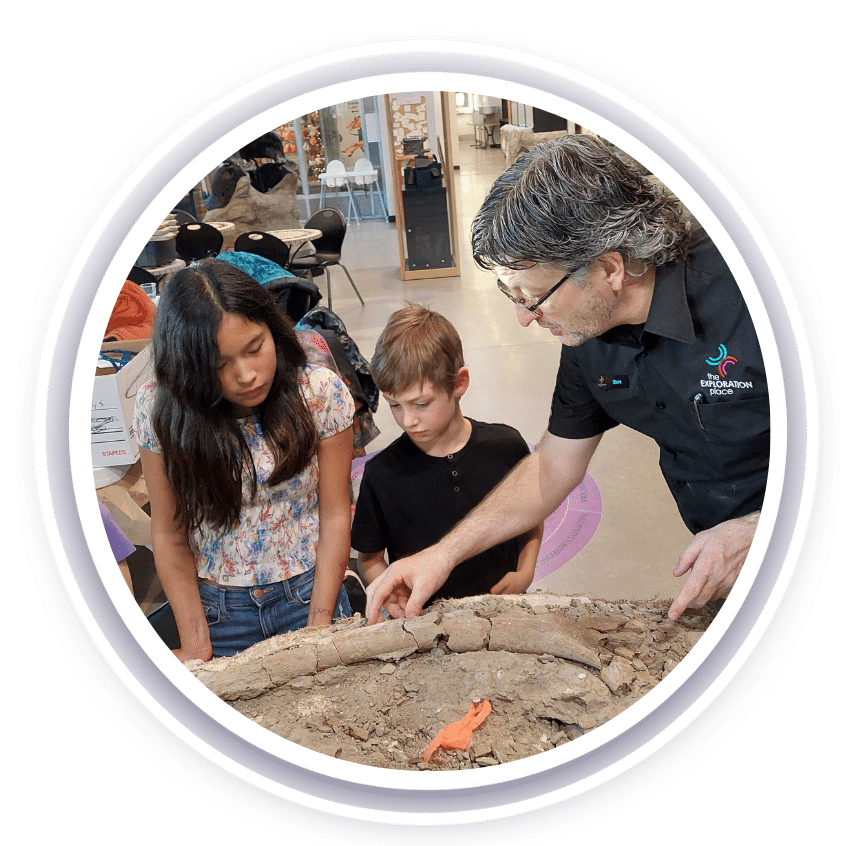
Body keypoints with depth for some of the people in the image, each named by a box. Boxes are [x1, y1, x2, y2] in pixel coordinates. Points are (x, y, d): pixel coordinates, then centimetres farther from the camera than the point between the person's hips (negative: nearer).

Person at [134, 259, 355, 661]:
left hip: (309, 593, 0)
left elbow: (335, 516, -10)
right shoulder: (160, 411, -15)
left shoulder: (321, 393, -17)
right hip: (217, 608, 1)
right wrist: (197, 645, -10)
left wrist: (319, 626, -12)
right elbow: (169, 536, -8)